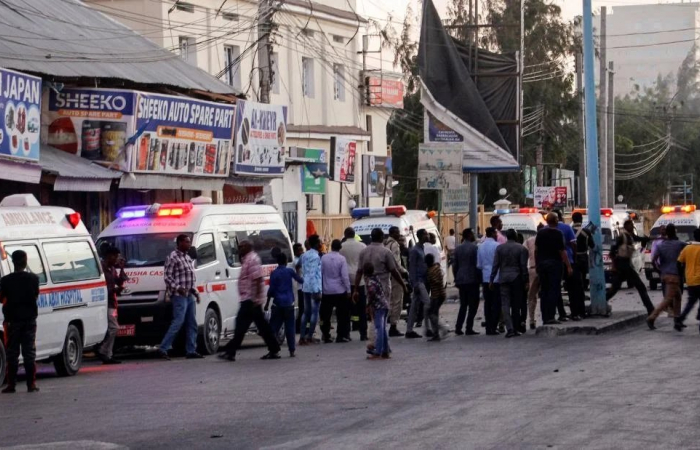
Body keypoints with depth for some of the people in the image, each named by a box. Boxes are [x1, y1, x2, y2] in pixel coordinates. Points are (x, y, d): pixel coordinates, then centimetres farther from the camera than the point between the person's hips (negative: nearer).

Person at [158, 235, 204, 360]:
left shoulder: (188, 258, 17)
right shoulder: (173, 257, -9)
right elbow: (167, 276, -14)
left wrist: (194, 291, 17)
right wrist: (178, 288, -25)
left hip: (189, 295, 9)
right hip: (179, 296, -9)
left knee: (192, 324, 6)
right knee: (178, 322, -13)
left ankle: (191, 351, 9)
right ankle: (163, 349, -11)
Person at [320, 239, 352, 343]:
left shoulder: (324, 258, -3)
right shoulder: (341, 259, -10)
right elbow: (345, 276, -12)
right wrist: (348, 290, -5)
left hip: (327, 291, 2)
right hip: (340, 291, -2)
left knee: (326, 315, 8)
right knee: (342, 315, 6)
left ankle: (326, 336, 8)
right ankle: (341, 336, 4)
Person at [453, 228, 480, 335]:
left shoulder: (458, 249, 8)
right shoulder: (474, 248, -10)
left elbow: (455, 266, 11)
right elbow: (477, 265, -11)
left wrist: (456, 279, 17)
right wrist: (479, 278, -1)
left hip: (461, 280, 6)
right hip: (472, 280, -6)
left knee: (463, 305, 13)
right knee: (473, 305, 0)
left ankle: (458, 328, 6)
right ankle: (469, 329, -4)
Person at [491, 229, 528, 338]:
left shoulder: (499, 248, 2)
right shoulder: (521, 249, -2)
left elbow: (495, 265, 1)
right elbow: (523, 266, -4)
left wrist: (491, 280, 5)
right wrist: (525, 281, 1)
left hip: (503, 279, 0)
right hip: (516, 279, 0)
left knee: (505, 304, -3)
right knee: (516, 305, 8)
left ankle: (510, 328, -17)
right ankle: (516, 329, 11)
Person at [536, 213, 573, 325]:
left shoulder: (540, 233, 6)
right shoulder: (557, 234, -10)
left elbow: (536, 250, 9)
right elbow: (562, 251, -13)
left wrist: (537, 264, 18)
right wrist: (568, 266, -10)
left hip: (541, 263, 5)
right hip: (554, 263, -5)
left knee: (544, 291, 9)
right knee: (554, 290, -5)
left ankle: (545, 317, 8)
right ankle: (551, 317, -13)